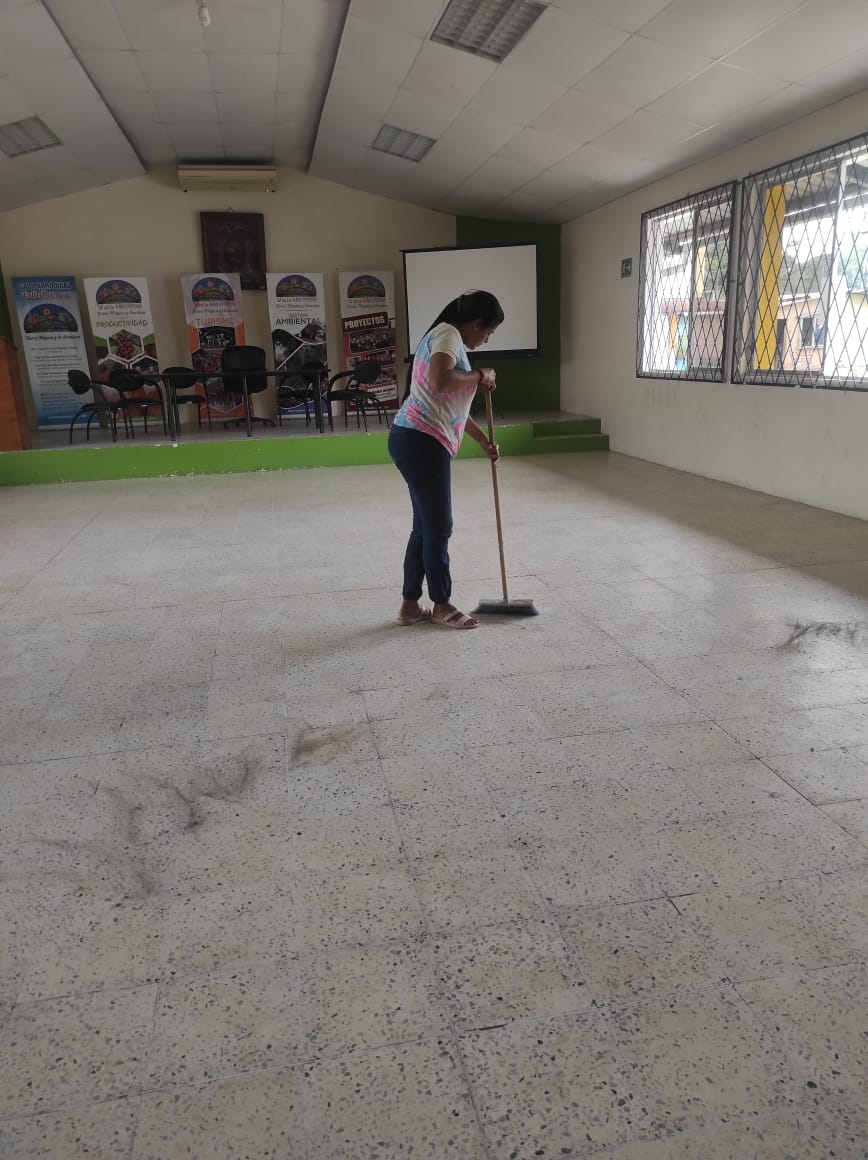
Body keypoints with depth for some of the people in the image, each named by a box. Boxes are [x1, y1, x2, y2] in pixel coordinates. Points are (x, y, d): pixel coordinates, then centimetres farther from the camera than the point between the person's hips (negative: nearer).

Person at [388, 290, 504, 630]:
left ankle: (410, 605, 23)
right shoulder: (448, 333, -9)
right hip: (421, 444, -10)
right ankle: (442, 605, 17)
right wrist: (479, 376, -11)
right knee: (438, 528, 2)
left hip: (415, 441, 10)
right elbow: (440, 382, -28)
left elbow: (452, 405, 28)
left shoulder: (448, 339, 22)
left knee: (426, 525, 15)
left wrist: (484, 440, 31)